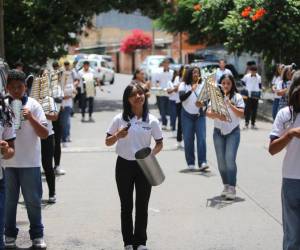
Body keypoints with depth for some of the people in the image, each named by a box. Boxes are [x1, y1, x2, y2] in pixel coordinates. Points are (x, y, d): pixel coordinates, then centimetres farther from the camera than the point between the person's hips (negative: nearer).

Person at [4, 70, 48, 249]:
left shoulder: (33, 106, -5)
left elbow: (44, 134, -8)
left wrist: (31, 118, -21)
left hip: (30, 162, -1)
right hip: (7, 161, 2)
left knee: (33, 200, 7)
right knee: (9, 200, 10)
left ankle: (37, 235, 18)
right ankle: (10, 235, 22)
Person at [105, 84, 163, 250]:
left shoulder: (151, 121, -2)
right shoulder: (120, 119, -4)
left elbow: (159, 143, 5)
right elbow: (108, 142, 0)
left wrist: (152, 154, -15)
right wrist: (118, 136, -20)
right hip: (124, 165, 0)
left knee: (142, 205, 7)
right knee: (126, 205, 8)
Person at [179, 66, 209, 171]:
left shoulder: (202, 85, 1)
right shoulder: (184, 85, -3)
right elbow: (181, 98, -18)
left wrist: (202, 104, -24)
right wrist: (191, 90, -31)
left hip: (200, 115, 1)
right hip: (187, 115, -1)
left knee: (202, 138, -10)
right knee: (188, 140, 1)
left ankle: (202, 163, -14)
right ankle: (190, 163, 9)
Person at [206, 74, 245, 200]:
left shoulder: (237, 97, -1)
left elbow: (241, 114, -12)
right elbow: (208, 113, -4)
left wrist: (230, 105, -24)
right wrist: (218, 115, -23)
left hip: (233, 132, -3)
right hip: (218, 132, 3)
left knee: (230, 159, -14)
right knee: (221, 160, 6)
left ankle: (232, 188, -14)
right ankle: (226, 186, 19)